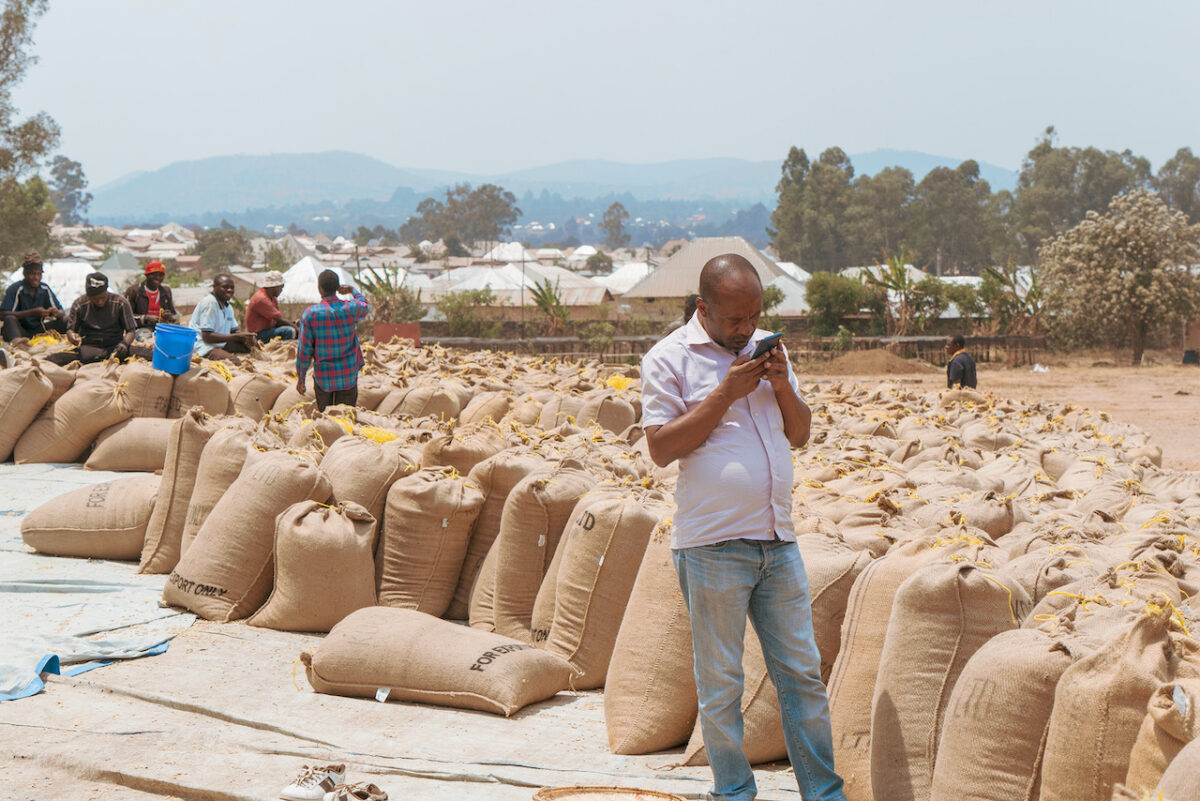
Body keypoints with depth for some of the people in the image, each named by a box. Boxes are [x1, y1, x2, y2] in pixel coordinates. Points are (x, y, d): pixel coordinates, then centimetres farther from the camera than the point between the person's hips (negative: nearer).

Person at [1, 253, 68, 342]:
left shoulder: (45, 289, 3)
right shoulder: (16, 289, -10)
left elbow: (62, 312, 5)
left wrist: (57, 313, -22)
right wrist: (32, 312, -29)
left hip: (38, 331, 5)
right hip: (19, 331, -5)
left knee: (64, 321, -11)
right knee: (10, 319, -35)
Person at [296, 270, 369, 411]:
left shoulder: (310, 314, -14)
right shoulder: (352, 308, -9)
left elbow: (304, 350, -8)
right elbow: (366, 307, 19)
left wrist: (301, 379, 3)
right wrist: (353, 291, 34)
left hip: (323, 377, -1)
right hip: (348, 378, 1)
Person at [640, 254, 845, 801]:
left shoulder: (768, 349, 13)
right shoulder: (668, 359, -4)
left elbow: (800, 435, 15)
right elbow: (661, 448, -11)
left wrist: (783, 386, -3)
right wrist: (725, 393, -15)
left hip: (778, 540, 5)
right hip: (713, 546, -5)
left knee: (803, 673, 8)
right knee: (720, 684, 4)